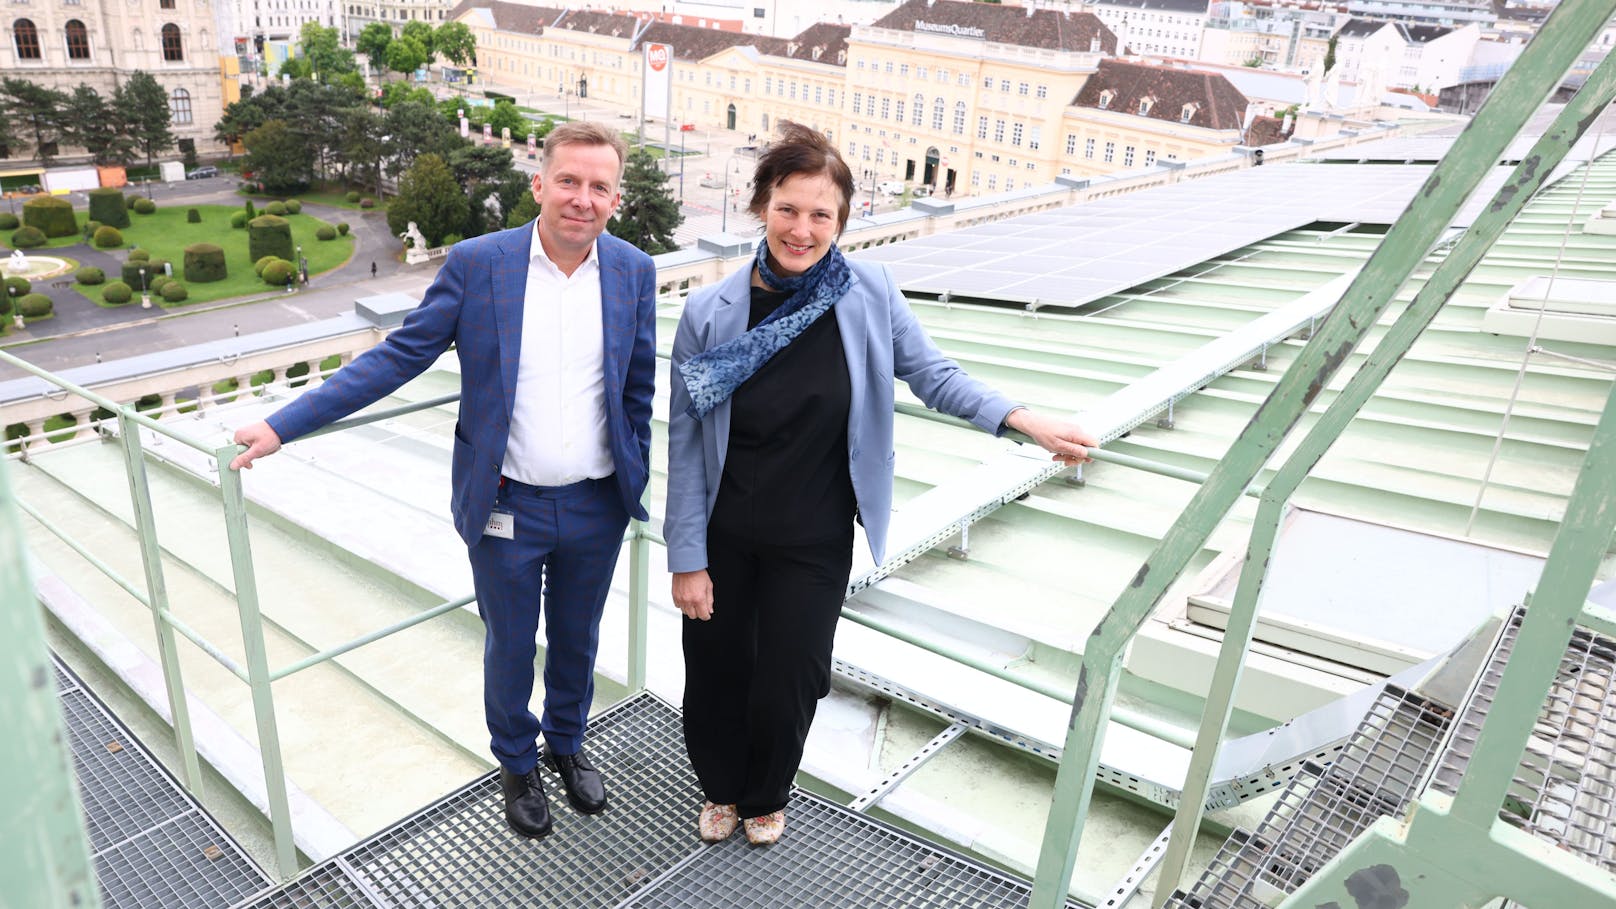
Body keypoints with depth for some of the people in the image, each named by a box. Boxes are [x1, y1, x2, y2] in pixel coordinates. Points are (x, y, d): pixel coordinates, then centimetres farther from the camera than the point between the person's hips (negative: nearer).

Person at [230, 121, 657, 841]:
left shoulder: (635, 273, -4)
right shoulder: (477, 263, -10)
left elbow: (638, 390, 4)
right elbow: (398, 357, -8)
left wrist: (636, 484, 6)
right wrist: (283, 425, -12)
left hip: (596, 508, 2)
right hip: (506, 507, -2)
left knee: (576, 639, 20)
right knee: (510, 646, 16)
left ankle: (567, 743, 48)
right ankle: (517, 762, 43)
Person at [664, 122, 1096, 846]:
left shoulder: (868, 294, -11)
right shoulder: (709, 313, -12)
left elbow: (934, 376, -1)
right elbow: (686, 444, -7)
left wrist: (1025, 420, -17)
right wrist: (687, 558, -6)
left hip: (814, 542, 0)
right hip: (722, 535, 1)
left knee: (786, 684, 9)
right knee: (715, 673, 14)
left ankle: (765, 798, 44)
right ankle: (720, 789, 48)